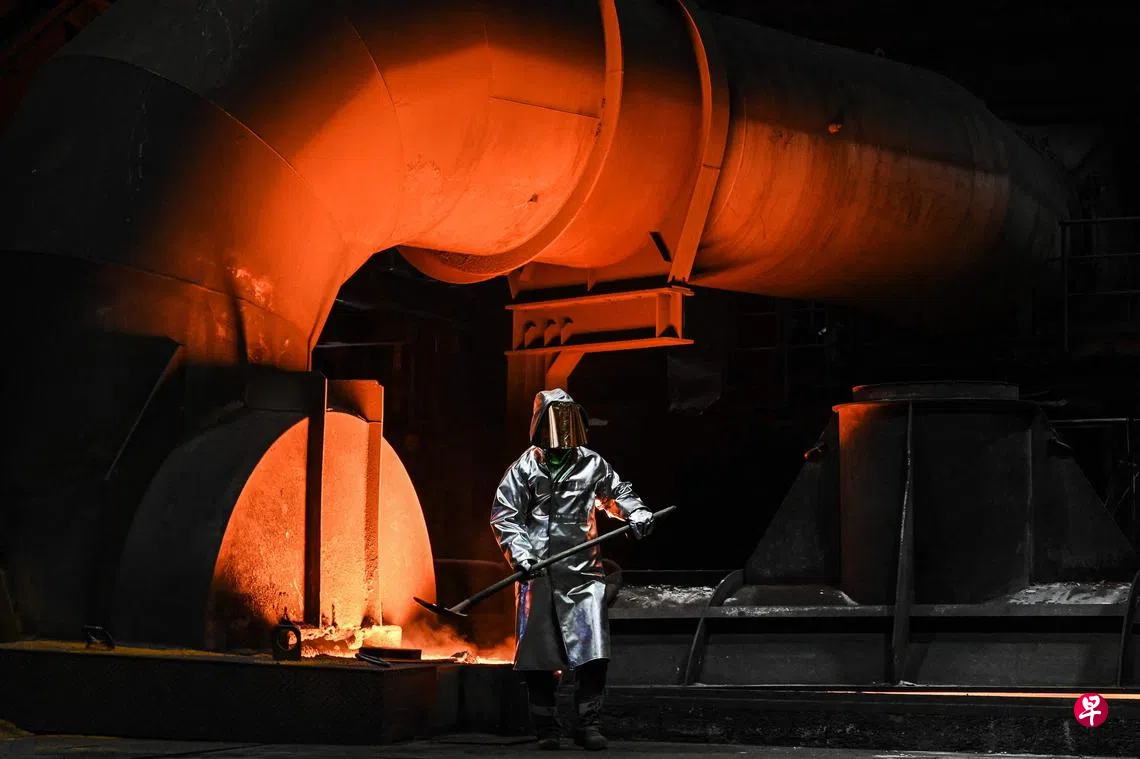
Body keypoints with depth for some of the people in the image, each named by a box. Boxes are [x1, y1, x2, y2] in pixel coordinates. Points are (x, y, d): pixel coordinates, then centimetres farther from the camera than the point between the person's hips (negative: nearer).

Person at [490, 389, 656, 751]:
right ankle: (547, 730, 12)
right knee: (539, 654, 1)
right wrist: (521, 553, -11)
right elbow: (504, 517, 3)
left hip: (583, 572, 1)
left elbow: (617, 492, 24)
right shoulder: (524, 469, 4)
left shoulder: (592, 464, 10)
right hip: (537, 573, -1)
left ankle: (588, 724, 0)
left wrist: (636, 512, 3)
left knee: (593, 652, -10)